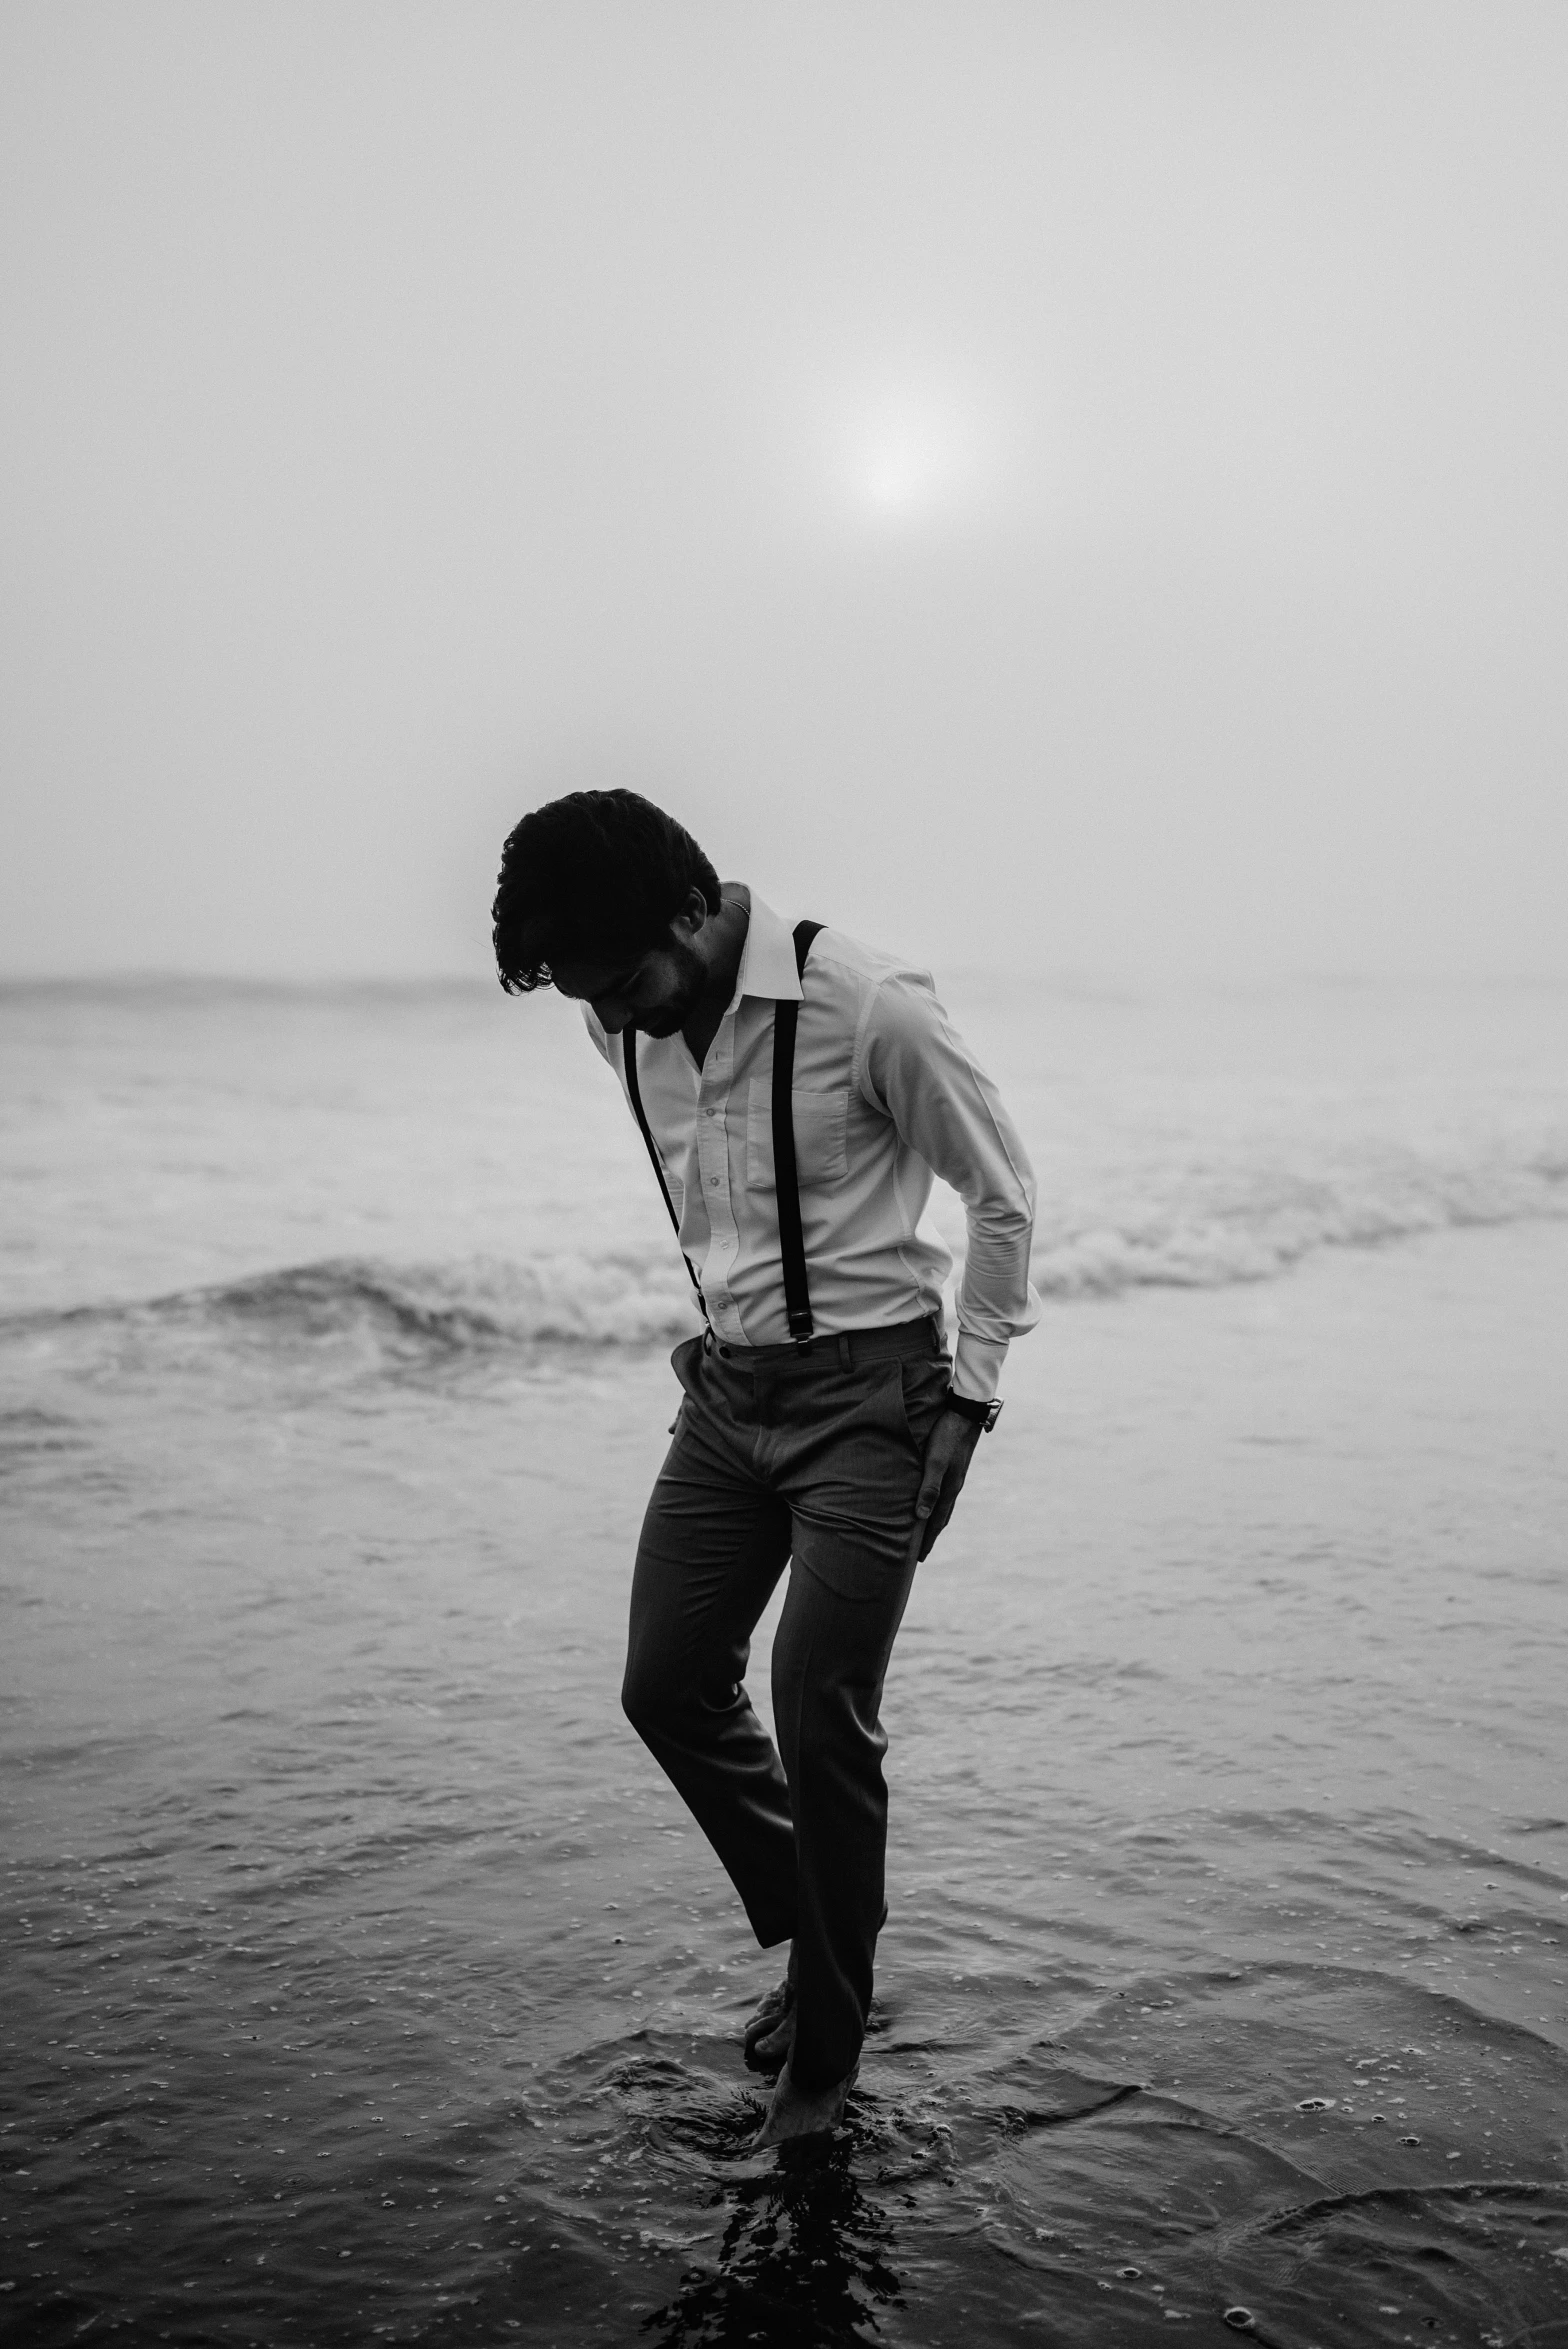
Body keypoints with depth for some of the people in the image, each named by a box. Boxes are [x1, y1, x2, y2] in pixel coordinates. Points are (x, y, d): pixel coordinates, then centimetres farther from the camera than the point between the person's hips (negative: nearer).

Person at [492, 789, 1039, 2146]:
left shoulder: (870, 1009, -20)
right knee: (669, 1687, 7)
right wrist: (719, 1331, 14)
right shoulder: (629, 1027, -1)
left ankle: (829, 2045, 17)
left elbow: (1002, 1191, -8)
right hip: (727, 1386, 7)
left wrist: (969, 1394, -9)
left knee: (822, 1717, -5)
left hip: (867, 1390, -6)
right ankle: (813, 1942, 31)